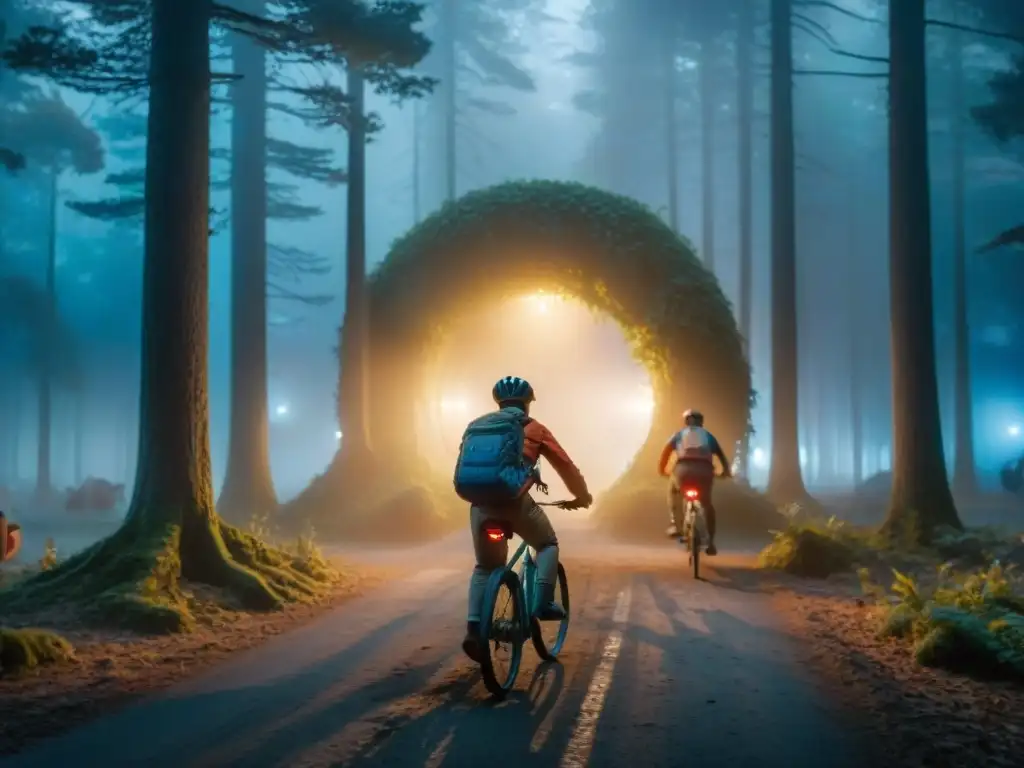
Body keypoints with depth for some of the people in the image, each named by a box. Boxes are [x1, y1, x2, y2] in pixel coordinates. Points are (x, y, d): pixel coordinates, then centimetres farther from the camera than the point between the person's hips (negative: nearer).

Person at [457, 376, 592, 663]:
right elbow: (566, 466, 18)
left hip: (480, 503, 3)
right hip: (514, 500, -3)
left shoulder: (476, 426, 24)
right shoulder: (532, 428, 15)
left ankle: (474, 626, 0)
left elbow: (462, 472, 28)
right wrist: (583, 497, 33)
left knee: (485, 566, 18)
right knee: (548, 544, 23)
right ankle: (544, 604, 7)